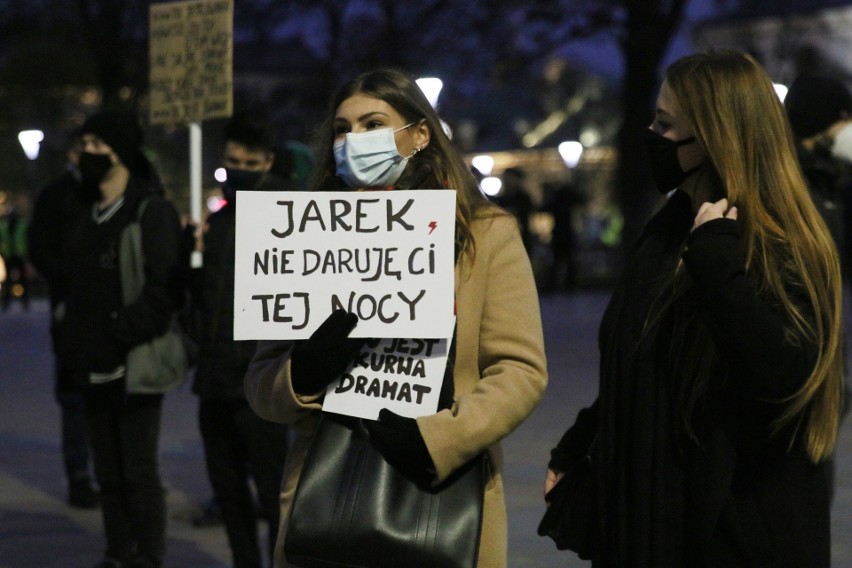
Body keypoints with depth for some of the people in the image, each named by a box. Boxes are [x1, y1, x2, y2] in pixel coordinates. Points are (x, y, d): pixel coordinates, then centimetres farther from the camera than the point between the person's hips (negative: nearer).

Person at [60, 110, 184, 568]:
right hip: (96, 368, 8)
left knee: (139, 474, -2)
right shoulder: (90, 216, 16)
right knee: (109, 474, 14)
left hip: (136, 368, -8)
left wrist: (122, 334, -20)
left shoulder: (151, 211, -11)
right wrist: (74, 344, 12)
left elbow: (165, 290, -18)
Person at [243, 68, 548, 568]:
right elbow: (262, 384, 7)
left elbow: (521, 370, -5)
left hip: (446, 501, -2)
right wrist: (306, 372, -15)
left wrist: (435, 437, -19)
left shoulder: (486, 234, 1)